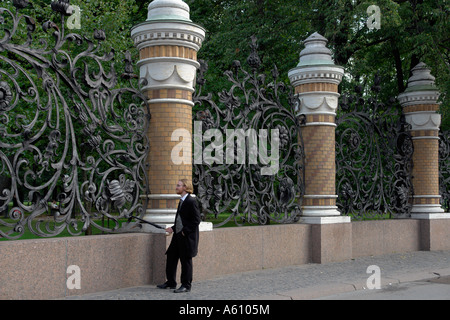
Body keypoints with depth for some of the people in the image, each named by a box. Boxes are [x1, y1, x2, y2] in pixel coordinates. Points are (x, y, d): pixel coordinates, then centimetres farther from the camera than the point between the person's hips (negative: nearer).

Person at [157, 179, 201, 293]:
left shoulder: (191, 201, -14)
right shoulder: (182, 201, 15)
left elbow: (196, 220, -16)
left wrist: (185, 231, -18)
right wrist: (173, 228, 10)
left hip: (187, 237, -9)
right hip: (178, 235, 9)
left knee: (186, 260, 0)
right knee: (171, 257, 13)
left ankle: (186, 285, 11)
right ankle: (171, 282, 25)